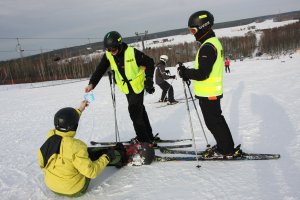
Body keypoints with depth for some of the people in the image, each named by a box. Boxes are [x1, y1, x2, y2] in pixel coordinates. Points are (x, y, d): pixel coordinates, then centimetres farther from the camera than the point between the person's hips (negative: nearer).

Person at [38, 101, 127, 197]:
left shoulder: (51, 136, -12)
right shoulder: (75, 146, -32)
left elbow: (66, 123, 10)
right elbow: (91, 172, -28)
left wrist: (80, 109, 20)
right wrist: (106, 158, -13)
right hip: (74, 190, -6)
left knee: (86, 153, 19)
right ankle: (120, 156, 36)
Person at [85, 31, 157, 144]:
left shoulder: (132, 53, -21)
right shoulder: (108, 55, -7)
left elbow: (149, 63, -12)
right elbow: (100, 70, -11)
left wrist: (149, 80, -14)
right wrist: (92, 83, -26)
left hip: (138, 86, -6)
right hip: (126, 88, 6)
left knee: (135, 112, -10)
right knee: (139, 111, 15)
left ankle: (144, 140, 3)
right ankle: (148, 136, 29)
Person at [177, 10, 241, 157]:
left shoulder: (207, 47, -22)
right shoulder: (214, 42, 12)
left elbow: (202, 74, -26)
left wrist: (185, 72, -12)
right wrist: (189, 73, 8)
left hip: (208, 94, -10)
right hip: (212, 92, 10)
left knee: (214, 123, 4)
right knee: (216, 120, 20)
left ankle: (227, 150, 17)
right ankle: (224, 146, 33)